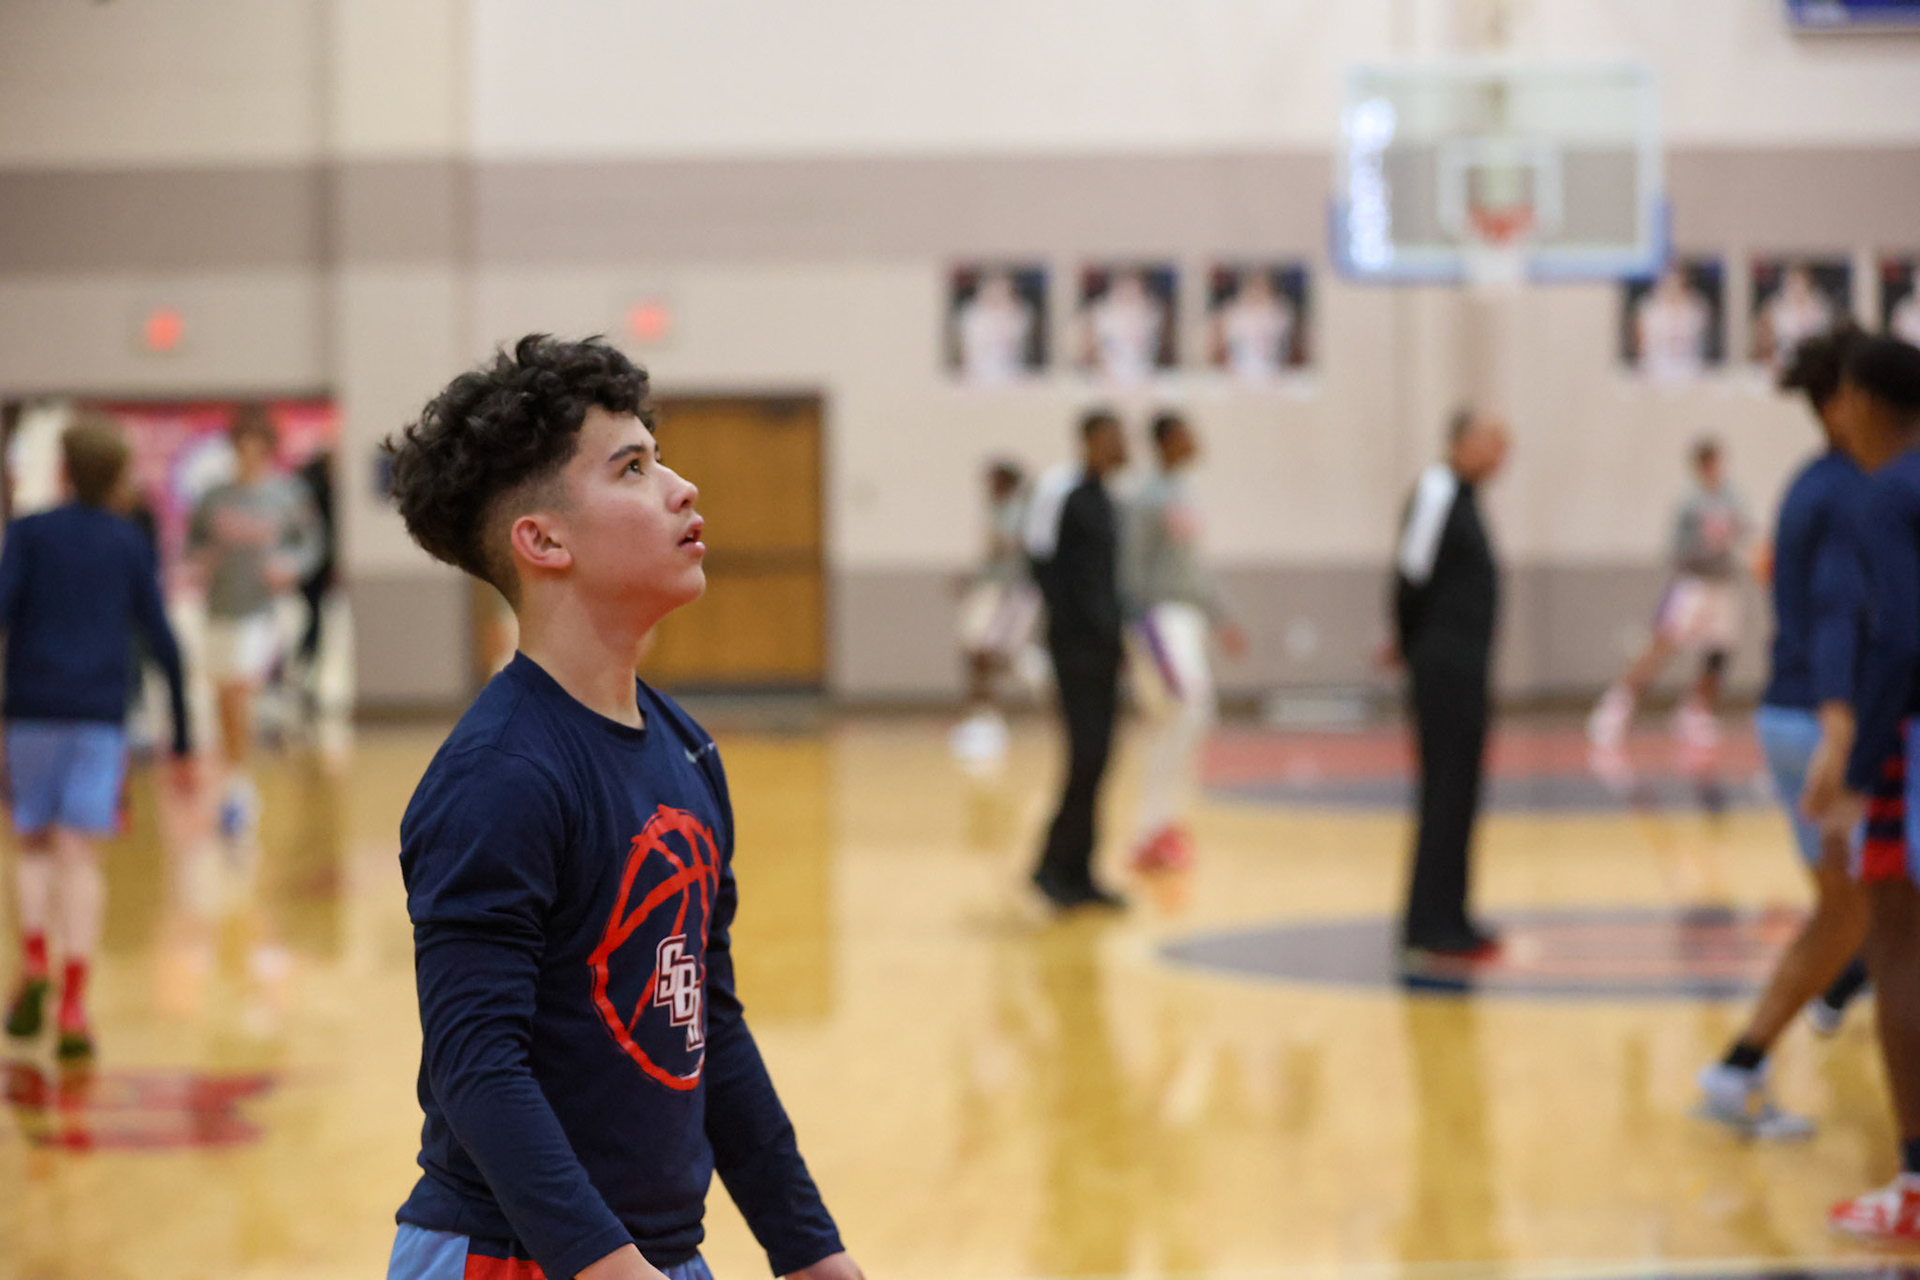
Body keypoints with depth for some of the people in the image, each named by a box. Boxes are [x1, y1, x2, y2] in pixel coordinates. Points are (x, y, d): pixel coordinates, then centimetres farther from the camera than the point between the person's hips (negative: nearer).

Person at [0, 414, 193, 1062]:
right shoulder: (129, 544, 9)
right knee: (80, 854, -3)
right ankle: (72, 1005, -14)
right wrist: (182, 741, 13)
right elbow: (162, 643, 7)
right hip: (102, 716, 0)